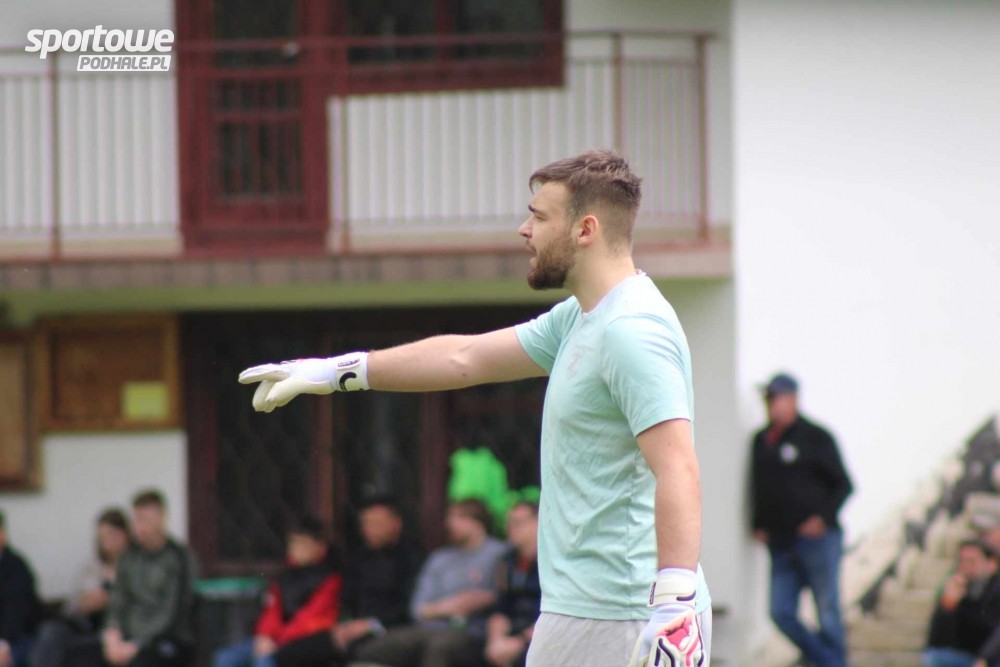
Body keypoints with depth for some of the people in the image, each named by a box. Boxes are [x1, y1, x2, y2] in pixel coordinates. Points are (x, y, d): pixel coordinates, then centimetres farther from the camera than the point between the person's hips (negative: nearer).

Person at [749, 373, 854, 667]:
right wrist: (758, 525, 8)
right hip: (781, 544, 5)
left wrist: (823, 518, -13)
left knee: (827, 613, -3)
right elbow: (757, 488, 22)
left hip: (816, 539, -5)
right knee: (781, 612, -1)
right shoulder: (761, 441, 13)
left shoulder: (815, 437, -2)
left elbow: (843, 484, -2)